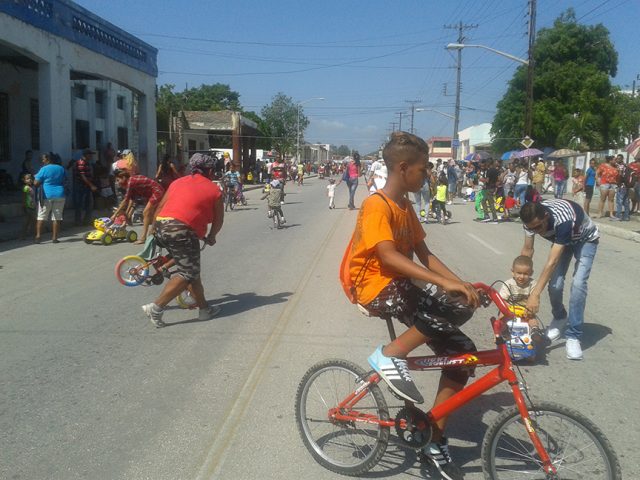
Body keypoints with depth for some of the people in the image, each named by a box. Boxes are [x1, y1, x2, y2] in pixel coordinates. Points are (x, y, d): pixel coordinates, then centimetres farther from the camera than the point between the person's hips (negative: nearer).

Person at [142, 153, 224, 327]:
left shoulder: (178, 182, 23)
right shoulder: (214, 190, 10)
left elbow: (160, 207, 22)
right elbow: (218, 221, 13)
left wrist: (155, 228, 33)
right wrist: (211, 237, 30)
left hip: (161, 225, 7)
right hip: (182, 230, -7)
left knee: (192, 269, 16)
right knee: (187, 273, 1)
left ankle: (204, 308, 23)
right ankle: (156, 307, -6)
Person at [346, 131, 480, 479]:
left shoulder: (406, 206, 13)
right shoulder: (377, 205, -16)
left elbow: (424, 254, 11)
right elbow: (388, 257, -28)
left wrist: (461, 283, -1)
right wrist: (444, 283, -34)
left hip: (400, 287, 9)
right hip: (377, 289, -9)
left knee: (461, 351, -1)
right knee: (459, 307, -29)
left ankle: (436, 443, 12)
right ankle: (389, 356, -12)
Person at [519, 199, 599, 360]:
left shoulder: (563, 220, -44)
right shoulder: (532, 218, -27)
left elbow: (552, 261, -44)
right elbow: (527, 250, -12)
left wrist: (535, 295, -45)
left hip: (585, 240, -4)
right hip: (562, 239, 4)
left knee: (578, 283, -22)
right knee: (555, 283, -11)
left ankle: (573, 336, -12)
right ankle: (559, 317, 20)